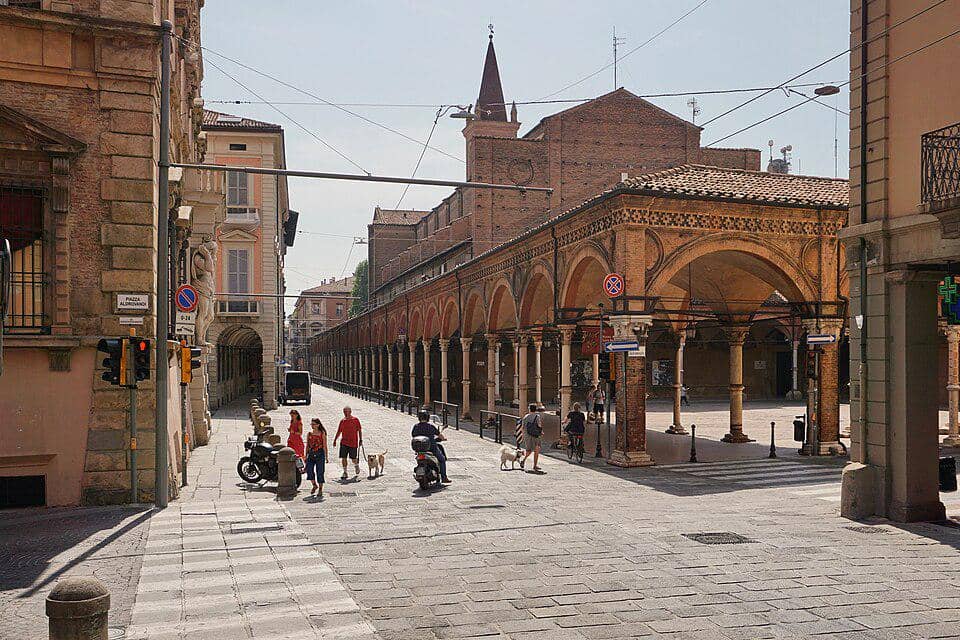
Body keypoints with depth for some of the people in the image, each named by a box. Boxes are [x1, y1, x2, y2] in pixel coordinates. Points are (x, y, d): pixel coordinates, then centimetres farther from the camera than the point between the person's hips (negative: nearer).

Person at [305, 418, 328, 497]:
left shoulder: (322, 434, -1)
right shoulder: (309, 434, 9)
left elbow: (325, 446, -1)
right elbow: (307, 446, 13)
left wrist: (326, 457, -4)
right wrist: (306, 456, 10)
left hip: (320, 454, -3)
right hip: (311, 454, 3)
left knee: (320, 472, 0)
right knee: (309, 470, -7)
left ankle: (320, 489, 11)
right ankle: (314, 485, 18)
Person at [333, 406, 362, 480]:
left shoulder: (355, 419, -1)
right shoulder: (342, 421, 8)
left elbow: (359, 430, 1)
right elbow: (339, 431, 16)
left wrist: (360, 439, -3)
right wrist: (335, 440, 11)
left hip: (353, 443, -3)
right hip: (344, 442, 3)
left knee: (354, 458, 3)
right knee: (343, 458, -3)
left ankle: (357, 470, 31)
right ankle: (345, 472, 9)